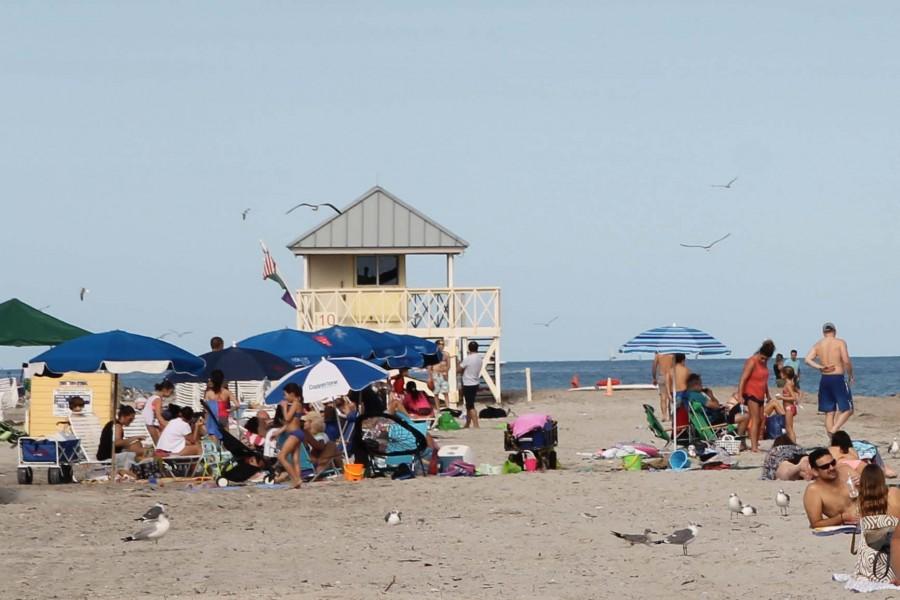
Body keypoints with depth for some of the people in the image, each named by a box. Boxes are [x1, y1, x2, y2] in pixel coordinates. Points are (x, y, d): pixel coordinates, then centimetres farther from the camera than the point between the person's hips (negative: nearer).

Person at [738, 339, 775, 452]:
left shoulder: (764, 363, 9)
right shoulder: (752, 362, -15)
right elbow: (743, 379, -19)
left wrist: (767, 394, 27)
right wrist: (740, 395, -26)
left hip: (760, 395, 9)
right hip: (751, 394, -9)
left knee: (761, 419, 10)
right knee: (755, 419, -13)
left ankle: (755, 443, 18)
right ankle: (754, 446, -17)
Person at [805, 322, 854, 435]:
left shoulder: (818, 344, 9)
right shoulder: (840, 342, -4)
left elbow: (808, 360, -4)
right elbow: (846, 361, -13)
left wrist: (820, 367, -3)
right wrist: (850, 375, 0)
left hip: (824, 379, 5)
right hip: (838, 379, -5)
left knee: (829, 412, 10)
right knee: (847, 409, 0)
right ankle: (834, 430, -21)